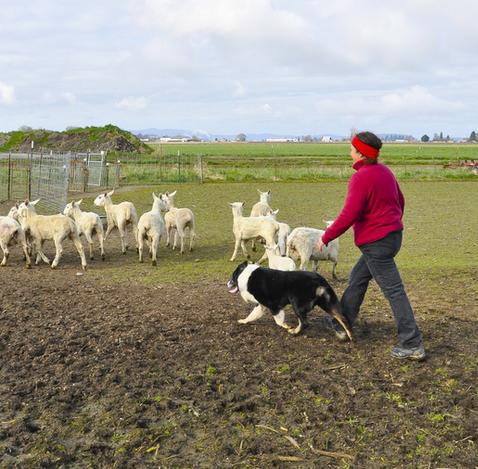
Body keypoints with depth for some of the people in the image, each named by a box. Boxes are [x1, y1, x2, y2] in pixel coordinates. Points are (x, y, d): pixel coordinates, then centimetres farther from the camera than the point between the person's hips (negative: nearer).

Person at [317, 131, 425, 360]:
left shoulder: (361, 178, -19)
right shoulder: (384, 172, 8)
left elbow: (348, 215, -22)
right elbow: (400, 201, 18)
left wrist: (326, 237, -11)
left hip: (375, 243, -10)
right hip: (392, 236, 10)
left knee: (394, 291, -5)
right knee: (357, 279, 21)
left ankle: (413, 345, -1)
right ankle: (342, 325, 32)